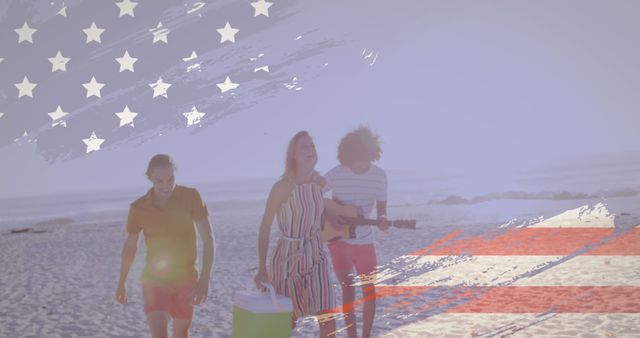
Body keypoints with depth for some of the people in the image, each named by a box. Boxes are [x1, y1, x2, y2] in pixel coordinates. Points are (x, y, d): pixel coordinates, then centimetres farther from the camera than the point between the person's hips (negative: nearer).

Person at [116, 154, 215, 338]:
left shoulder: (191, 197, -14)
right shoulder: (138, 207, -9)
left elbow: (208, 239, -14)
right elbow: (130, 246, 6)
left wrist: (205, 279, -22)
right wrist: (121, 284, 13)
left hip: (185, 279, 0)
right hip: (154, 280, 0)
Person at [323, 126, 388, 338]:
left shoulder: (379, 176, -7)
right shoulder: (335, 174, -11)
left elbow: (381, 205, 1)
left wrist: (382, 219, -20)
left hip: (364, 240, 2)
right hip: (338, 239, -2)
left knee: (369, 288, 5)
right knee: (348, 288, -4)